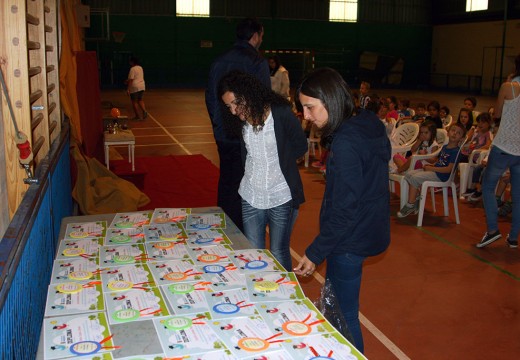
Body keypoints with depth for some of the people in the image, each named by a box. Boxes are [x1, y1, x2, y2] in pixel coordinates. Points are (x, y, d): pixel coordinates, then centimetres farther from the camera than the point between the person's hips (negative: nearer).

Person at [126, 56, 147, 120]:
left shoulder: (132, 69, -14)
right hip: (142, 86, 8)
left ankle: (137, 116, 7)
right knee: (140, 100, 19)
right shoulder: (140, 68, 12)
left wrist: (128, 89, -17)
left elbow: (131, 80, -18)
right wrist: (128, 80, 26)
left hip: (134, 87, -8)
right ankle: (144, 111, -1)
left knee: (134, 101, 3)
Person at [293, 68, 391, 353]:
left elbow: (344, 209, -23)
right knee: (334, 304, 22)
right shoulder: (370, 124, 3)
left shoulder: (345, 142, -24)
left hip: (351, 240, -10)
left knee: (343, 314, 5)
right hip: (368, 229, 10)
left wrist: (315, 252, -14)